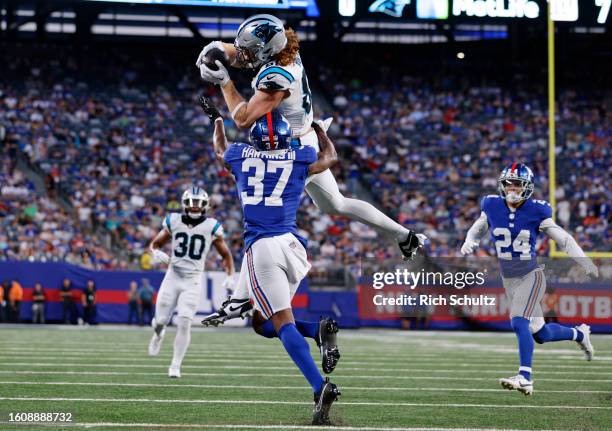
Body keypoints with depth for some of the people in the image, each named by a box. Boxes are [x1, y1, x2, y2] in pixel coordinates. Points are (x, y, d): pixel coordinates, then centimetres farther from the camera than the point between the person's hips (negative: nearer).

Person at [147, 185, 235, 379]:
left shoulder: (211, 227, -3)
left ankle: (175, 366, 0)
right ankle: (158, 333, 44)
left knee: (184, 323, -12)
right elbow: (154, 244, 12)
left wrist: (230, 276, -7)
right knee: (161, 320, 5)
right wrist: (156, 254, -12)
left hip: (193, 281, -1)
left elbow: (226, 255, 7)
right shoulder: (173, 222, 0)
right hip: (172, 277, 2)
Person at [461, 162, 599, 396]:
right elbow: (477, 230, 16)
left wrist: (585, 263, -7)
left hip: (531, 275, -4)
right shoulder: (492, 206, -2)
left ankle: (525, 377, -24)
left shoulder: (536, 212, -10)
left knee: (519, 322, -25)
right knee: (540, 334, 11)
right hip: (509, 279, 4)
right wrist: (469, 243, -5)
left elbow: (563, 239, -2)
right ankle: (579, 334, 39)